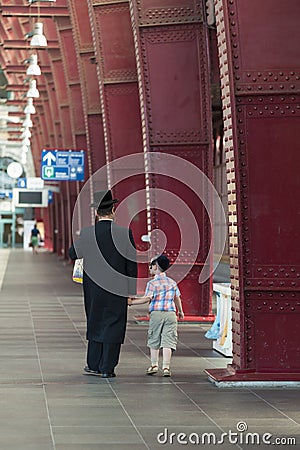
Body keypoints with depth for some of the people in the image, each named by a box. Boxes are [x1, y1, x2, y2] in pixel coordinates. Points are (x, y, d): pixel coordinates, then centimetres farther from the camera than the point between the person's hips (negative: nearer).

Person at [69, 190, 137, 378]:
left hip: (93, 288, 2)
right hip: (117, 289, -2)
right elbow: (132, 264, -6)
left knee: (95, 323, 15)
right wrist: (132, 290, 2)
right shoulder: (125, 233, -10)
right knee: (113, 325, 4)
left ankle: (94, 365, 19)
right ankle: (107, 368, 4)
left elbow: (72, 253, 11)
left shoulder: (86, 234, -6)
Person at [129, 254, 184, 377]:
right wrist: (180, 311, 31)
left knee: (154, 340, 12)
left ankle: (154, 365, 16)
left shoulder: (152, 283, -4)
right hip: (170, 313, 3)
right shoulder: (172, 282, 11)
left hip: (156, 313, -2)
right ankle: (166, 367, -6)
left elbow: (147, 298, -13)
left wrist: (131, 301, -7)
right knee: (167, 341, 0)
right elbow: (177, 298, 16)